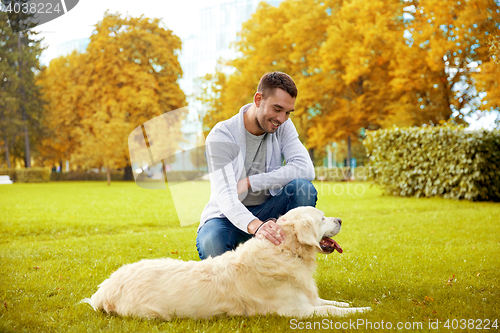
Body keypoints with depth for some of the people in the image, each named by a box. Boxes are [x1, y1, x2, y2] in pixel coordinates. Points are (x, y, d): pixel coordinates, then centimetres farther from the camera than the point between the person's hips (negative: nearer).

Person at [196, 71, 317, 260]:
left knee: (302, 188, -26)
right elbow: (225, 196, -32)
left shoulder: (283, 127, -4)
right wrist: (255, 225, -53)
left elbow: (305, 169, -20)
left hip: (267, 212, 4)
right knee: (211, 243, -38)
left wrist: (249, 182, -25)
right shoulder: (221, 136, -18)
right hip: (228, 216, -4)